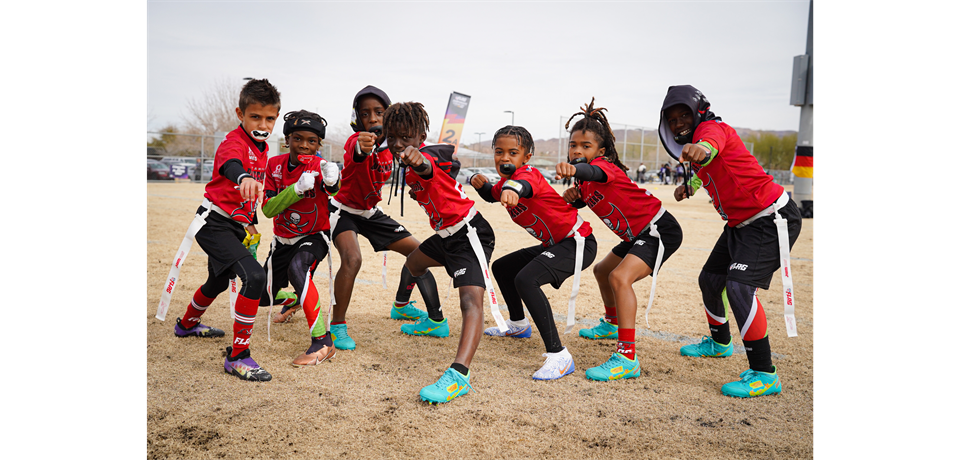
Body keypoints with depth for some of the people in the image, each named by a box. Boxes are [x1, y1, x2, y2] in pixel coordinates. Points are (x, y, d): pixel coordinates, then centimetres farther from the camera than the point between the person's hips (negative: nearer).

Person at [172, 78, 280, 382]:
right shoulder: (234, 142, -19)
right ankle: (237, 357, -16)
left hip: (234, 224, 10)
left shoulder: (262, 148, 9)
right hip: (214, 222, -10)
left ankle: (187, 324, 58)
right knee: (254, 277, -25)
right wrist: (243, 178, -66)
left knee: (219, 281, 29)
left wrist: (251, 221, 28)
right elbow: (229, 163, -44)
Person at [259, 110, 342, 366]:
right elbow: (268, 209, -16)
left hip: (314, 236, -5)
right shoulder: (275, 165, -8)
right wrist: (297, 188, -31)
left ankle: (322, 342, -35)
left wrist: (332, 180, -63)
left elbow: (333, 191, -39)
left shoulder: (319, 166, -17)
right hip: (283, 240, 5)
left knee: (297, 267, -38)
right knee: (263, 299, 10)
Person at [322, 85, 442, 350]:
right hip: (344, 210, -7)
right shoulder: (356, 142, -29)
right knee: (352, 259, -32)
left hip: (371, 212, 7)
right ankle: (337, 325, -16)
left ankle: (401, 306, 32)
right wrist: (362, 147, -78)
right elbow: (357, 150, -55)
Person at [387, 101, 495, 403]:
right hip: (448, 234, 11)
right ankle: (435, 321, 50)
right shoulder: (411, 165, 8)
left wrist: (418, 161, -67)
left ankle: (459, 375, -45)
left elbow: (428, 168, -48)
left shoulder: (427, 155, -21)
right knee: (414, 262, 32)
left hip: (470, 233, -11)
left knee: (471, 299, -27)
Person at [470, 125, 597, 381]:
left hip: (578, 242, -10)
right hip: (553, 244, 10)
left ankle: (559, 356, -33)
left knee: (526, 279, -32)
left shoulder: (528, 173, -20)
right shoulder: (505, 181, 7)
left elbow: (523, 184, -46)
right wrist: (480, 184, 7)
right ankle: (518, 325, 45)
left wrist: (512, 189, -70)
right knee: (501, 268, 23)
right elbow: (493, 196, 30)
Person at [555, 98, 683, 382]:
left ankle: (627, 357, -31)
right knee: (602, 271, 25)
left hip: (661, 230, -10)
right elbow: (579, 202, 15)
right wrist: (570, 197, -8)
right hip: (638, 235, 10)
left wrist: (574, 169, -68)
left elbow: (594, 172, -46)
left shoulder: (605, 165, -22)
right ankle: (613, 324, 51)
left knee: (620, 277, -29)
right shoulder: (584, 181, 6)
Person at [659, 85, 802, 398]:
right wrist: (691, 184, 21)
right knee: (710, 279, 17)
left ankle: (764, 374, -14)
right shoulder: (694, 139, 8)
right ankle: (719, 343, 42)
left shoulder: (712, 127, -18)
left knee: (739, 287, -22)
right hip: (741, 223, 10)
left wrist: (701, 150, -67)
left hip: (773, 220, -10)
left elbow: (711, 145, -47)